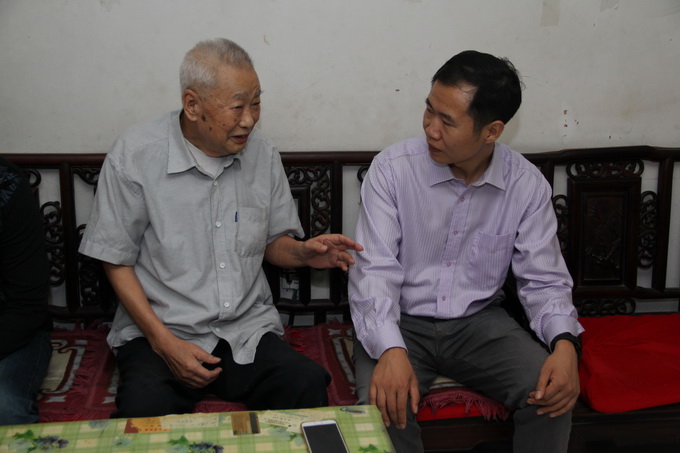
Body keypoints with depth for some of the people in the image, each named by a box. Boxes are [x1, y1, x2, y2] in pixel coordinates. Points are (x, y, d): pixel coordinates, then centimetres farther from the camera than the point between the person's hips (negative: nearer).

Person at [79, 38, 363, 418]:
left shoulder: (262, 152, 5)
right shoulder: (134, 155, -8)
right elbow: (117, 261, -3)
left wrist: (303, 253, -9)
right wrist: (164, 342, -12)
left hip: (248, 329, 4)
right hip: (158, 331, -3)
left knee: (310, 387, -23)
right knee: (146, 410, -32)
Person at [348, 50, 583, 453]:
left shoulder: (527, 185, -6)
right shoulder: (392, 169, -13)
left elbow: (544, 280, -1)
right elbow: (375, 271, -17)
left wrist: (564, 343, -21)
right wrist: (391, 350, -34)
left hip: (479, 321, 2)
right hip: (400, 321, -2)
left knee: (555, 396, -20)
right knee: (386, 404, -30)